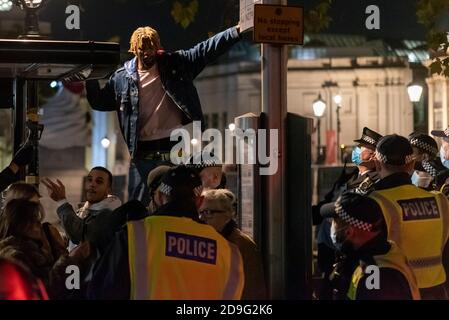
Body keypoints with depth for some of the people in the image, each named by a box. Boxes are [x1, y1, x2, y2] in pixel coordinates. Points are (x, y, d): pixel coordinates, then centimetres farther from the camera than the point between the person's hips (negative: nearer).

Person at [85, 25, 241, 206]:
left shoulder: (175, 64, 5)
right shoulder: (122, 78, 8)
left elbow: (207, 49, 1)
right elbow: (99, 102, 16)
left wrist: (235, 32, -8)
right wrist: (91, 78, 1)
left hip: (176, 149, -1)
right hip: (143, 154, 1)